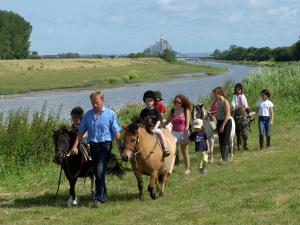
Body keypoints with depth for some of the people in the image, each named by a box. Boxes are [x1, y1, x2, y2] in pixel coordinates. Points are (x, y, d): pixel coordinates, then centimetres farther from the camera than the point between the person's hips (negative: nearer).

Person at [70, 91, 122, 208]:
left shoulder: (110, 114, -3)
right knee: (97, 172, 11)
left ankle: (98, 198, -13)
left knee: (100, 170, -16)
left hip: (105, 144, -4)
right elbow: (81, 132, 8)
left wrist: (120, 147, -7)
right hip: (93, 145, 4)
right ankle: (104, 196, 25)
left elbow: (116, 133, -2)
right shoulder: (88, 115, 6)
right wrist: (75, 146, 0)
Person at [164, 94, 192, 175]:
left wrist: (185, 133, -16)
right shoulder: (172, 111, 1)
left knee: (185, 152, 9)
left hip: (184, 132, -2)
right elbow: (167, 121, 7)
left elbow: (187, 124, -8)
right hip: (174, 133, 2)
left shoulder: (186, 111, -7)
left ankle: (187, 169, 20)